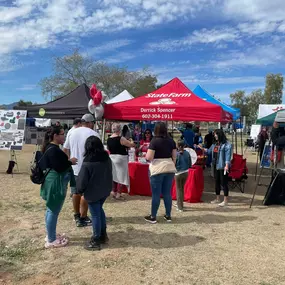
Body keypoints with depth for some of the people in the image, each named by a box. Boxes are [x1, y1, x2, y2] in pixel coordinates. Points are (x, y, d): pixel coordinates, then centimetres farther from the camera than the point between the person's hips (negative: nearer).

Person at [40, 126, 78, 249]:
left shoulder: (52, 148, 13)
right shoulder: (53, 149, -20)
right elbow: (59, 167, -24)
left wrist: (68, 161, 6)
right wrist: (70, 162, -12)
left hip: (54, 182, 11)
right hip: (55, 183, -11)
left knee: (51, 210, 19)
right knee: (54, 211, -1)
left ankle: (51, 235, 33)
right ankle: (51, 240, 10)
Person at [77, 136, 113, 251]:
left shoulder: (87, 163, -23)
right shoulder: (107, 158, -3)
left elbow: (82, 181, -17)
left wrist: (80, 191, 3)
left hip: (93, 193, -6)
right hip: (105, 190, 6)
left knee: (95, 215, 5)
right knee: (100, 210, 24)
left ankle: (96, 241, 18)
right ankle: (103, 235, 34)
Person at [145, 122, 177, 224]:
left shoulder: (154, 141, -10)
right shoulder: (171, 141, 6)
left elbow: (149, 157, -14)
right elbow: (174, 156, 9)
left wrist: (147, 153, 7)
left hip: (157, 169, -5)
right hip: (169, 168, 5)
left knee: (156, 194, 2)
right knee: (167, 193, 12)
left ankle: (153, 217, 12)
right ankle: (168, 215, 20)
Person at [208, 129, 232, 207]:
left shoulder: (226, 144, -12)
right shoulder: (215, 144, 13)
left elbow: (228, 155, -18)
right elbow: (209, 151, 26)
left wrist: (227, 165, -25)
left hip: (222, 166, -8)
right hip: (215, 165, 8)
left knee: (223, 182, -3)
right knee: (217, 182, 15)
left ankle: (225, 200, 6)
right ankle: (217, 199, 27)